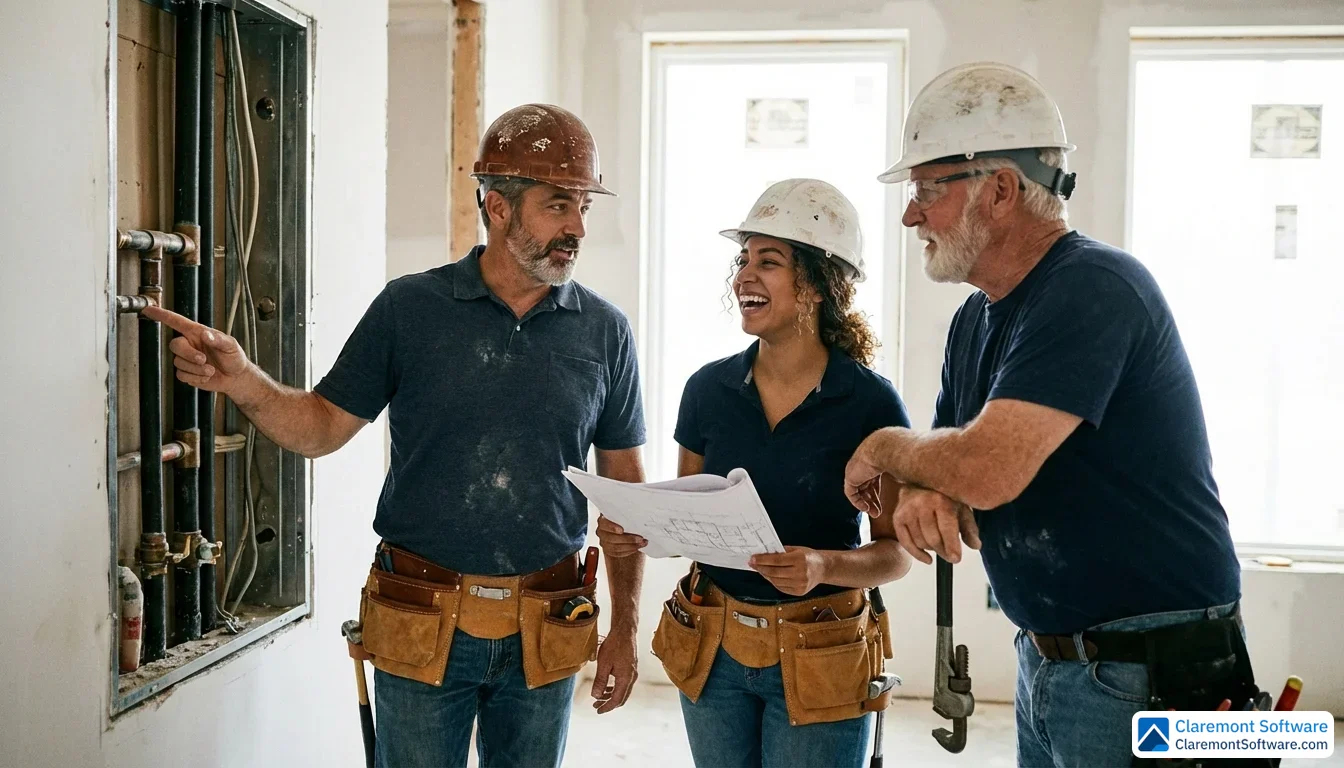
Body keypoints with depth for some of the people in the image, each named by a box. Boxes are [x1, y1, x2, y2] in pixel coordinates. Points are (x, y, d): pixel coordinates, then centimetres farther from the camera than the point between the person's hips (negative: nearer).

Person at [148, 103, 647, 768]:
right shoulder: (409, 308, -4)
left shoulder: (605, 332, -1)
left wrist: (624, 630, 3)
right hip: (422, 629, -1)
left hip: (544, 634, 2)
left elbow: (626, 488, 4)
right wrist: (242, 382, -19)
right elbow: (321, 426, 1)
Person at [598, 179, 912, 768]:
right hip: (711, 650, 3)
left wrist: (825, 566, -26)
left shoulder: (872, 403, -12)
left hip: (819, 658, -3)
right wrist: (632, 531, -11)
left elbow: (896, 552, -7)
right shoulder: (709, 388, -2)